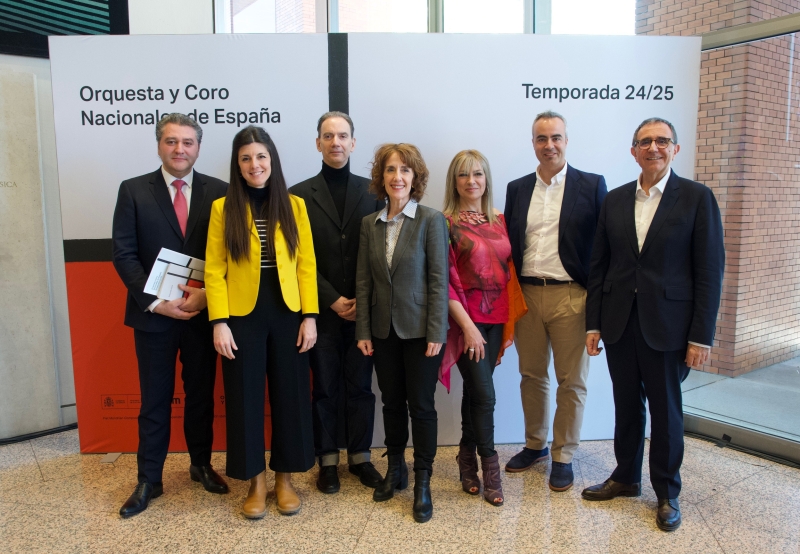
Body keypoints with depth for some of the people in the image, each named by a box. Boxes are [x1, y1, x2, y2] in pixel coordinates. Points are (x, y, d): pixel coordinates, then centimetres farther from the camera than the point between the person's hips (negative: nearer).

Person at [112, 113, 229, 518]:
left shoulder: (218, 192, 0)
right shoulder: (134, 191, -1)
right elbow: (123, 254, -4)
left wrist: (206, 293, -14)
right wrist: (155, 301, -12)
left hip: (203, 313, 1)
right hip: (153, 314, 0)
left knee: (202, 394, 14)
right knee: (154, 401, 10)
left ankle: (201, 465, 33)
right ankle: (149, 480, 25)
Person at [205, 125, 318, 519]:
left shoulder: (294, 205, 4)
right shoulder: (223, 208, 1)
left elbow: (306, 264, 2)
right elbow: (214, 270, -2)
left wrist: (310, 316, -5)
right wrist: (219, 322, -10)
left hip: (287, 315, 1)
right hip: (243, 317, -1)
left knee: (289, 395, 8)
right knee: (245, 398, 7)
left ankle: (285, 478, 26)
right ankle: (256, 482, 25)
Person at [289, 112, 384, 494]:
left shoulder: (372, 192, 5)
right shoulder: (299, 195, 2)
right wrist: (333, 300, -9)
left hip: (362, 309, 1)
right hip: (322, 310, -1)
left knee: (360, 386, 10)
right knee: (325, 388, 9)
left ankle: (360, 457, 25)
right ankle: (328, 460, 24)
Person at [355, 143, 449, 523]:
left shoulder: (431, 220, -6)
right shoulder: (370, 223, 6)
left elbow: (439, 279, -10)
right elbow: (364, 280, 5)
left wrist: (436, 332, -14)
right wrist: (363, 330, 2)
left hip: (420, 329, -4)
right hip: (383, 330, 4)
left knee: (421, 404, 3)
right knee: (392, 402, 14)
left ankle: (422, 483, 18)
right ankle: (395, 470, 32)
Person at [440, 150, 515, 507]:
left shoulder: (499, 221, 10)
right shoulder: (446, 223, -6)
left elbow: (507, 271, 13)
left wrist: (510, 321, 9)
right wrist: (467, 326, -14)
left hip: (495, 319, 5)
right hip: (466, 320, -5)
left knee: (474, 391, 13)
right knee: (484, 394, -5)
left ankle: (467, 458, 28)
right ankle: (489, 466, 12)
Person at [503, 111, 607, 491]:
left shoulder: (592, 185, -1)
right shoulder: (517, 189, 10)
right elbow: (510, 245, 9)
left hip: (571, 297, -3)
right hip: (526, 295, 3)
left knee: (571, 381, 6)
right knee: (531, 375, 14)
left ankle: (563, 457, 22)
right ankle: (535, 445, 32)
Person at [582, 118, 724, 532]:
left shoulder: (697, 197, -3)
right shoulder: (615, 200, 7)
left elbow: (709, 270, -6)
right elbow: (599, 265, 6)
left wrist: (701, 336, -10)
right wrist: (593, 323, 2)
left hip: (666, 324, -3)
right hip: (619, 322, 3)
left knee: (666, 410, 9)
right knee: (626, 405, 14)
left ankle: (667, 493, 28)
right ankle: (626, 478, 33)